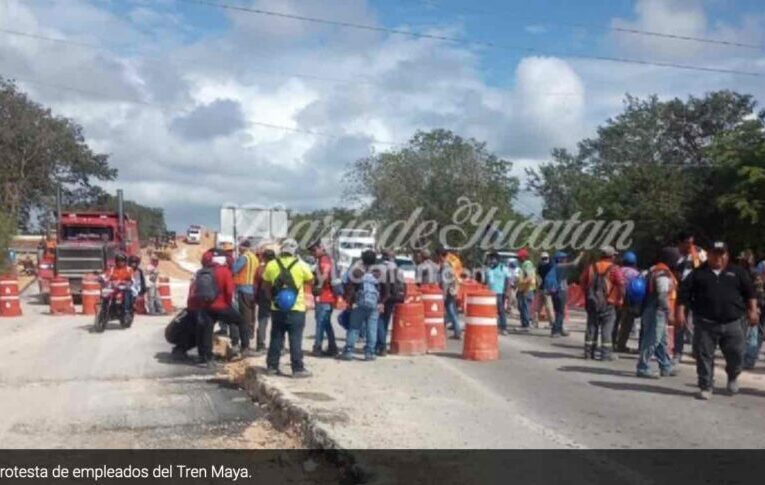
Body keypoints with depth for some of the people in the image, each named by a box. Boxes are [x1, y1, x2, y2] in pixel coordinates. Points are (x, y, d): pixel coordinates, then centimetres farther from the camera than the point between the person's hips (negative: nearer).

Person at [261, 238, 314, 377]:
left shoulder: (271, 265, -1)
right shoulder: (301, 265, -8)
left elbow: (265, 285, 8)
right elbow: (311, 280, 7)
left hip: (277, 309, 3)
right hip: (296, 309, -3)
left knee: (276, 338, 12)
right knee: (295, 340, 0)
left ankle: (272, 366, 17)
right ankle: (298, 368, 1)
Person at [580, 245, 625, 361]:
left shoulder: (591, 267, 6)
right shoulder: (614, 269, -9)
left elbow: (583, 281, 9)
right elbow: (621, 285, -17)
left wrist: (587, 296, 16)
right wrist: (619, 299, -4)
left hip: (592, 303, 4)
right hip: (608, 304, -4)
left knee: (591, 327, 10)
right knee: (607, 329, 1)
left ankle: (589, 352, 12)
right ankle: (606, 353, 0)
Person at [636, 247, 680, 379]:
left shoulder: (656, 270, 17)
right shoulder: (663, 273, -16)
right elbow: (663, 296, -23)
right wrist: (669, 314, -23)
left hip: (656, 312, 11)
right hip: (658, 312, -11)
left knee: (662, 341, 18)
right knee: (652, 341, -7)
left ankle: (666, 367, 27)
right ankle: (643, 369, -4)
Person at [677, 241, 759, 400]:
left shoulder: (737, 272, 11)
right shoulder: (698, 273, 6)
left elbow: (749, 292, 12)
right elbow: (684, 293, 3)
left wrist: (753, 310, 1)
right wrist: (681, 311, -5)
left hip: (733, 323, 1)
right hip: (705, 324, -1)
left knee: (736, 356, 4)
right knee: (704, 357, 0)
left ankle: (732, 377, 35)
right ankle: (705, 387, 11)